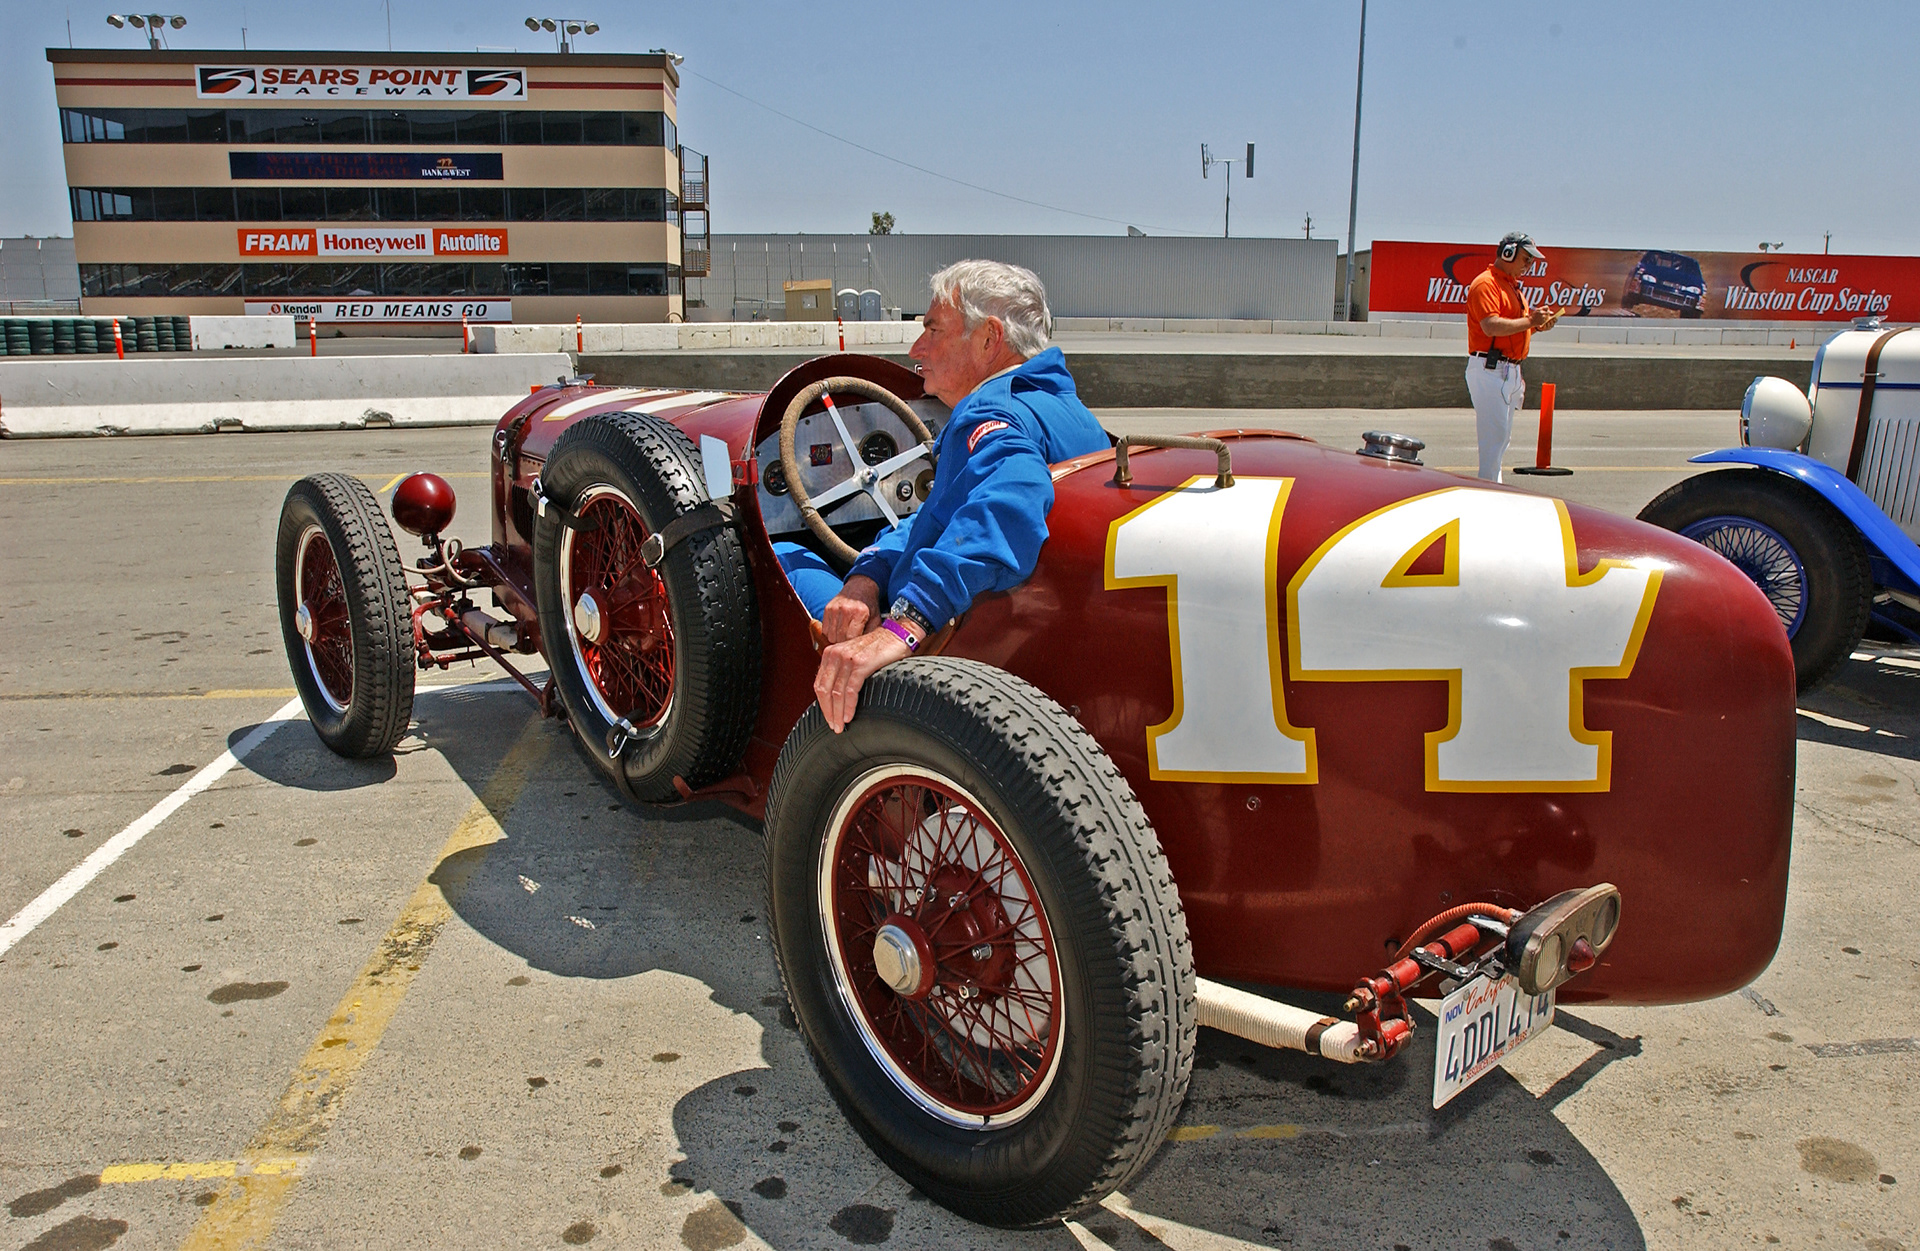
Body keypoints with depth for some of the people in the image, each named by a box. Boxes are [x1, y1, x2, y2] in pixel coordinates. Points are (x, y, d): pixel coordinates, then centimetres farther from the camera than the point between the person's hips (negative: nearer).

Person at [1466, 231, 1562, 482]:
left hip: (1511, 371, 10)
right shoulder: (1485, 284, -10)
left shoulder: (1513, 285, 22)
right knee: (1494, 435, -12)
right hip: (1489, 369, -10)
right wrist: (1529, 321, -18)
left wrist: (1537, 325, 6)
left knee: (1503, 437, 12)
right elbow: (1491, 326, -24)